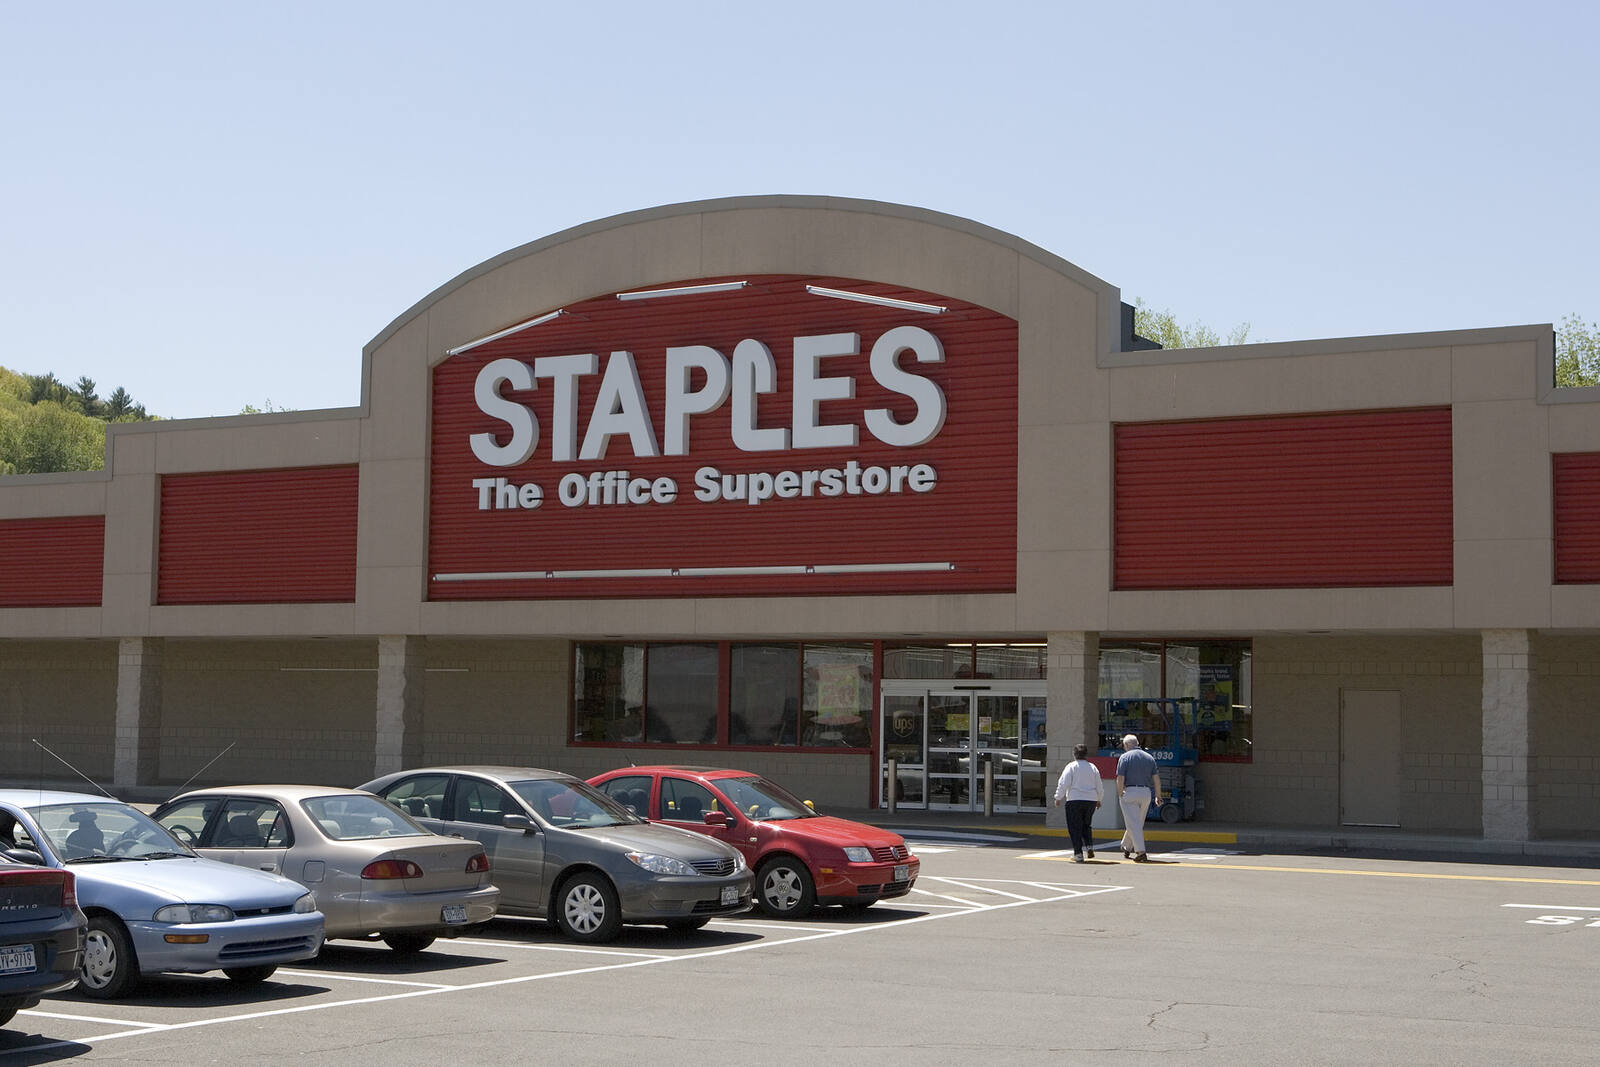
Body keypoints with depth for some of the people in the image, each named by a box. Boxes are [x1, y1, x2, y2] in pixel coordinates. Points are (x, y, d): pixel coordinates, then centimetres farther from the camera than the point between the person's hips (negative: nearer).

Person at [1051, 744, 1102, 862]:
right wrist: (1098, 800, 29)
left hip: (1075, 800, -4)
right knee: (1085, 825, 21)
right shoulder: (1093, 768, 8)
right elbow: (1099, 787, 13)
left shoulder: (1071, 767, -4)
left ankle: (1078, 854, -2)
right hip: (1091, 800, 4)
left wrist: (1058, 798, -1)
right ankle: (1089, 846, 2)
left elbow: (1064, 783, -11)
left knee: (1075, 828, 2)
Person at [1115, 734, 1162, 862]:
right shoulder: (1149, 757, 11)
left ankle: (1141, 852, -16)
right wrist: (1158, 796, 11)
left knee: (1133, 824, -6)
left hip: (1130, 792, -5)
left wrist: (1120, 795, -2)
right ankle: (1127, 847, 33)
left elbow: (1120, 778, -10)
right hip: (1146, 793, 5)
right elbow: (1156, 778, 7)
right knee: (1137, 822, 18)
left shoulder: (1125, 757, -3)